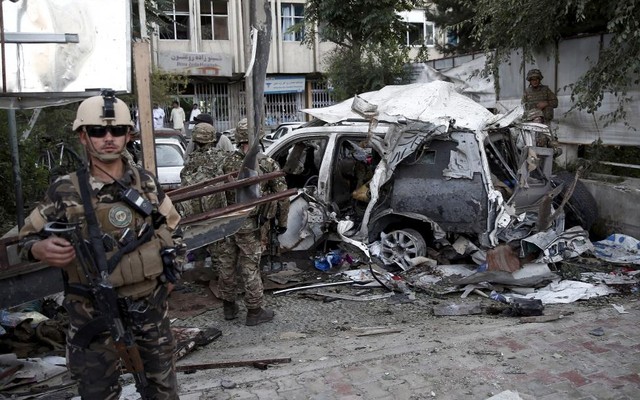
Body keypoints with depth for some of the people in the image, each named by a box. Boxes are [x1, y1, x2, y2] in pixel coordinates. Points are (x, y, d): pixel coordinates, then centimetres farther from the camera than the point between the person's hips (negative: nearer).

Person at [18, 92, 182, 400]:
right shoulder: (65, 191, -8)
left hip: (150, 304, 3)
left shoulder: (146, 182, -1)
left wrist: (167, 274, 6)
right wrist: (41, 249, -21)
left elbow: (172, 226, 12)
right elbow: (26, 238, 1)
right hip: (93, 313, -2)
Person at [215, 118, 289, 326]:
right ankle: (255, 311, 17)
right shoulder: (268, 164, -7)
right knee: (250, 268, 6)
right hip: (249, 225, -2)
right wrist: (282, 221, 8)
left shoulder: (227, 162, -4)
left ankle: (229, 307, 30)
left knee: (227, 266, 15)